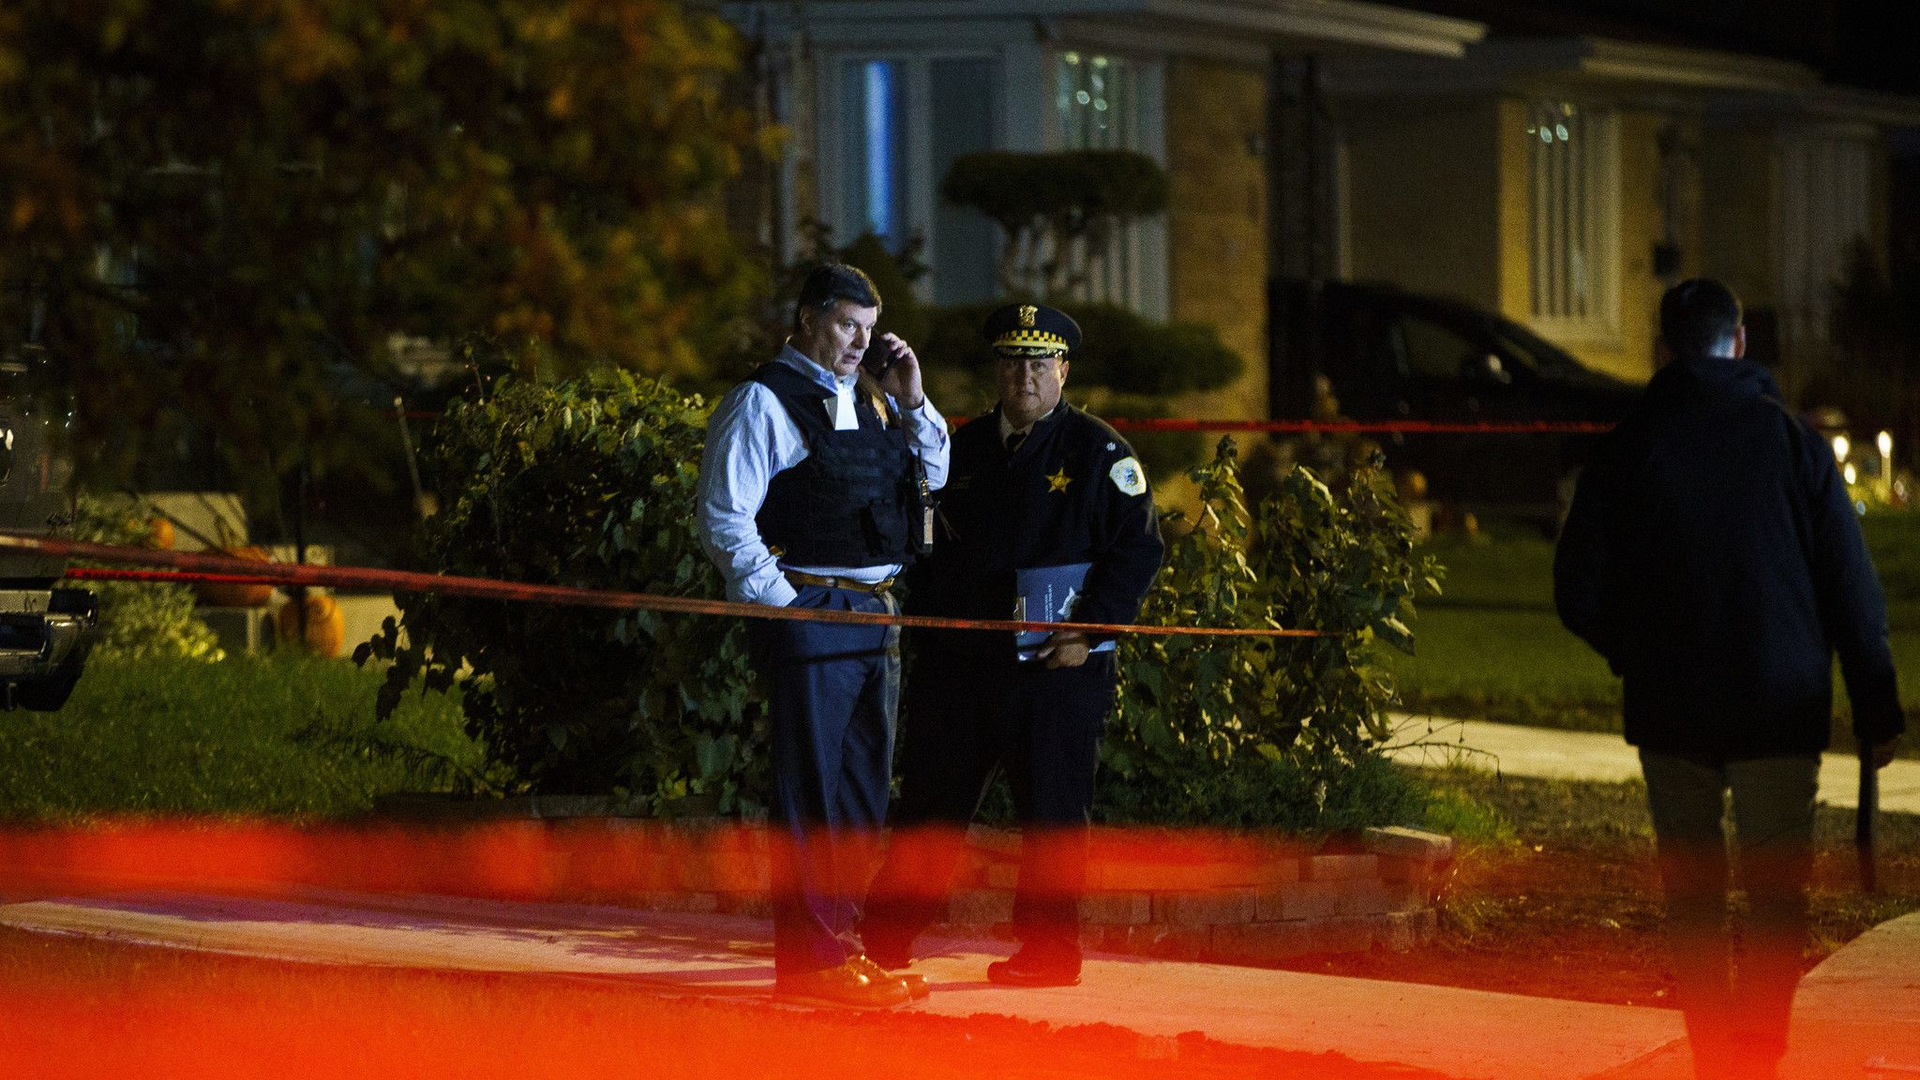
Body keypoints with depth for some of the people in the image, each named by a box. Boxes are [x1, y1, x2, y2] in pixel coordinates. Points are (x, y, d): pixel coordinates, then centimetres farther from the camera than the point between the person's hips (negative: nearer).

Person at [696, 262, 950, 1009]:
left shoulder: (873, 399, 14)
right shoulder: (764, 402, -7)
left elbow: (932, 477, 23)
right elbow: (724, 521, -10)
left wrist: (912, 400, 9)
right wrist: (783, 603, -14)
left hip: (875, 612, 8)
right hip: (809, 612, -8)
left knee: (864, 785, 11)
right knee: (811, 786, -6)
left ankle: (836, 941, 20)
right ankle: (808, 959, -2)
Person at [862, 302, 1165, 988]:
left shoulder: (1099, 454, -1)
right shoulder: (964, 448, 13)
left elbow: (1138, 547, -5)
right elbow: (932, 541, 18)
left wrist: (1088, 628, -13)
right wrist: (926, 625, 7)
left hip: (1056, 665, -4)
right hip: (961, 660, 4)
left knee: (1051, 813, 0)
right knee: (930, 798, 8)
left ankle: (1049, 951, 9)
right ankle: (883, 939, 15)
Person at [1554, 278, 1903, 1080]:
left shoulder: (1627, 448, -1)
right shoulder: (1790, 440, -3)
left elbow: (1578, 592, 0)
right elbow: (1852, 589, -3)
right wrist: (1876, 710, 2)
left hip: (1670, 712, 1)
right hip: (1779, 711, -1)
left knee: (1692, 898, 12)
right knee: (1776, 900, 3)